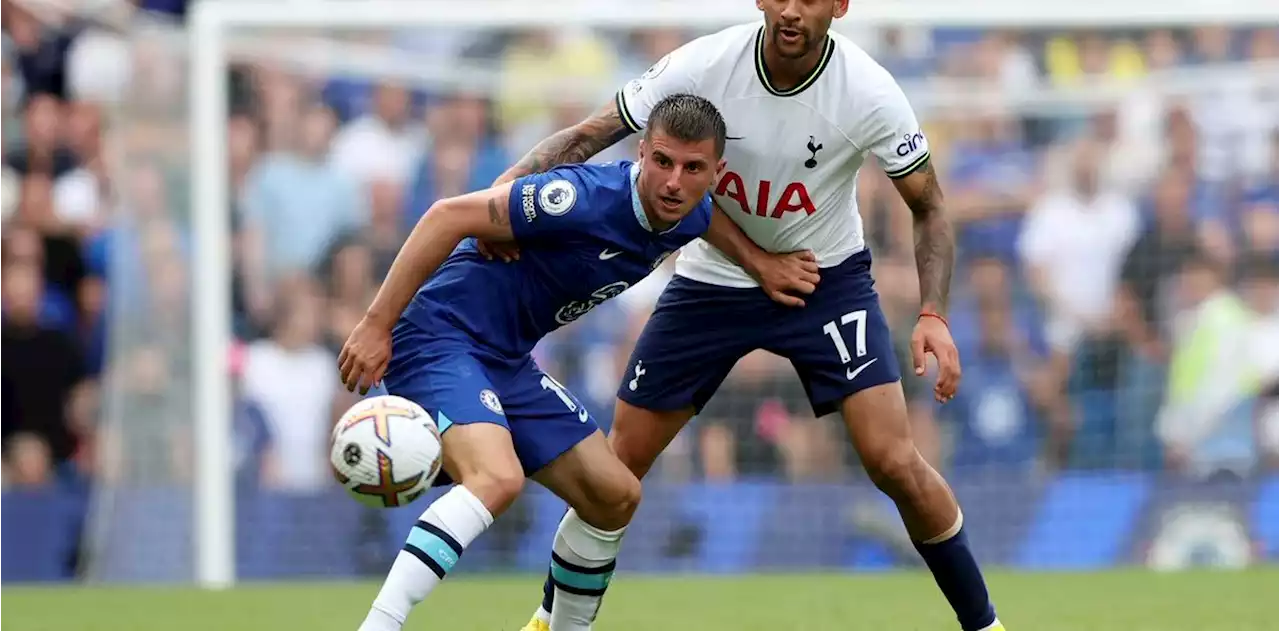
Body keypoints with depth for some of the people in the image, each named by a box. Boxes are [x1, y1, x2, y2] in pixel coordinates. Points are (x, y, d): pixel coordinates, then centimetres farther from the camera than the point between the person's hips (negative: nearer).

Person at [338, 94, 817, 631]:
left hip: (507, 362, 9)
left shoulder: (689, 219, 1)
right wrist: (376, 324, -25)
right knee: (498, 477, -33)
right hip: (439, 338, -9)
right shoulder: (587, 198, -26)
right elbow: (449, 217, -24)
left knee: (614, 496, 10)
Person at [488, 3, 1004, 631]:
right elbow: (587, 137, -15)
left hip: (826, 279, -1)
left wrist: (933, 315, -23)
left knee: (894, 462, -15)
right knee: (620, 460, 3)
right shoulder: (702, 66, -22)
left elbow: (929, 208, -10)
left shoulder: (870, 94, -22)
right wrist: (505, 190, -31)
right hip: (712, 279, 2)